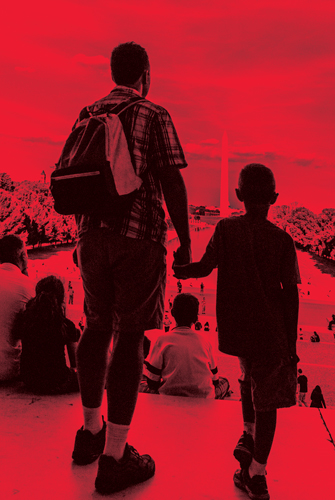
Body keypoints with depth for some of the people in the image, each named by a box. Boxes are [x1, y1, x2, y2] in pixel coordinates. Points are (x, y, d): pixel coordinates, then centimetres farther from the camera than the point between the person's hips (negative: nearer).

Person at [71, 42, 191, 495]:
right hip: (139, 236, -5)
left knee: (98, 326, 17)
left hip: (93, 234, 6)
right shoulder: (154, 115, -2)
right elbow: (172, 183, -10)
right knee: (130, 337, -2)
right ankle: (114, 459, 4)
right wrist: (185, 241, -3)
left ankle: (91, 433, 29)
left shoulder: (87, 116, 15)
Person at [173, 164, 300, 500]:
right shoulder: (282, 240, -4)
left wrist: (181, 270, 9)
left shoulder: (226, 229, -2)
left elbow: (206, 266, -11)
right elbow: (291, 294, -5)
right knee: (267, 397, 7)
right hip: (270, 330, -2)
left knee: (250, 374, 31)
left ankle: (248, 435, 27)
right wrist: (291, 343, 2)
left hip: (233, 328, 2)